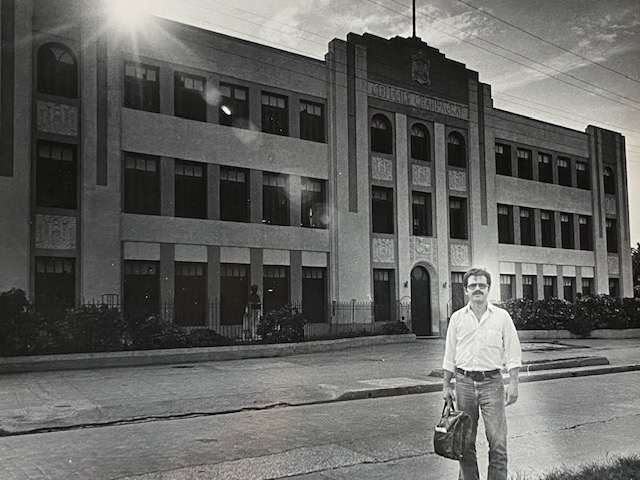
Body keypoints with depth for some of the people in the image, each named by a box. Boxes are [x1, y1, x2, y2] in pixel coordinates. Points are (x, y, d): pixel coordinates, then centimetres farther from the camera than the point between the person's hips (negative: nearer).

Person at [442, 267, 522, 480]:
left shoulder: (501, 316, 2)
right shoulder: (457, 318, 7)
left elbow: (513, 352, 2)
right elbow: (449, 355, 10)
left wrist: (513, 383, -5)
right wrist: (446, 385, 8)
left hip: (491, 382, -2)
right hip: (464, 382, 2)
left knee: (497, 441, -5)